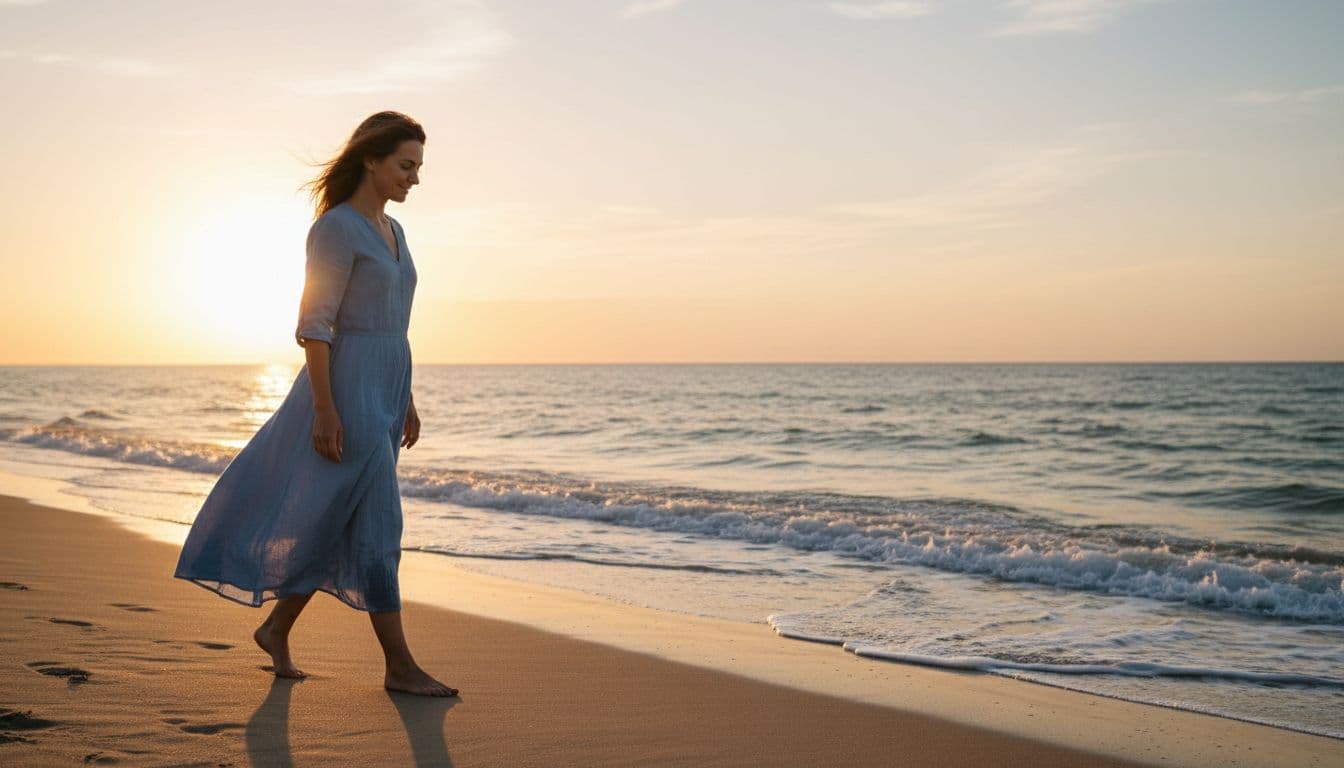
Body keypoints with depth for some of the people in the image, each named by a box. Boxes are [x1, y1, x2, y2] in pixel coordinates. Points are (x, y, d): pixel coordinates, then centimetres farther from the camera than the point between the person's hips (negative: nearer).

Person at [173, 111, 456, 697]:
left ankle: (276, 628, 30)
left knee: (337, 524, 14)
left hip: (384, 391, 9)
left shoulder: (390, 231, 15)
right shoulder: (334, 228, -13)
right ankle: (400, 667, 0)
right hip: (345, 388, -9)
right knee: (378, 527, -7)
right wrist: (325, 411, -21)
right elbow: (313, 324, -17)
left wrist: (406, 402, 19)